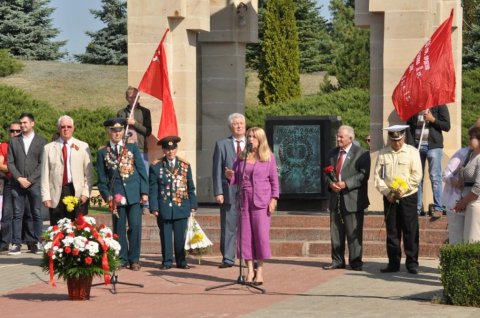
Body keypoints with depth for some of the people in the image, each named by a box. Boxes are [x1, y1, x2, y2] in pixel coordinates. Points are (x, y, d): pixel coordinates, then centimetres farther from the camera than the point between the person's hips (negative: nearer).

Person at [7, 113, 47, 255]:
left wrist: (30, 179, -9)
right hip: (17, 183, 1)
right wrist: (19, 178, -7)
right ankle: (16, 243, -1)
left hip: (35, 183, -1)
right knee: (17, 214, -1)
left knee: (37, 214, -1)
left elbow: (42, 163, -1)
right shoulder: (14, 141, 11)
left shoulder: (41, 141, 5)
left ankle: (36, 243, 3)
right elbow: (10, 162, 6)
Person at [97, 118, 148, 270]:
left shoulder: (133, 148, 9)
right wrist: (107, 195, -5)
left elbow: (142, 171, 6)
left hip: (134, 194, 0)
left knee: (135, 226, -5)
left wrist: (144, 192, -1)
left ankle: (134, 259, 4)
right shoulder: (103, 153, 7)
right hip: (116, 195, 0)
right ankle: (122, 259, 11)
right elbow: (102, 178, 7)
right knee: (119, 229, 2)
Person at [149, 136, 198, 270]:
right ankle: (167, 262, 10)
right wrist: (154, 207, -7)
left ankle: (181, 261, 12)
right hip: (164, 208, -1)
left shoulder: (185, 166, 9)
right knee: (165, 236, 2)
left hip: (182, 208, 1)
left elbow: (190, 188, 12)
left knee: (180, 237, 3)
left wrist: (193, 206, 7)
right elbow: (153, 189, 0)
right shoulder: (156, 167, 2)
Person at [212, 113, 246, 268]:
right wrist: (218, 192, -7)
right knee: (228, 227, 0)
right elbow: (217, 171, 2)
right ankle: (228, 258, 6)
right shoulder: (222, 145, 6)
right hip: (229, 192, -1)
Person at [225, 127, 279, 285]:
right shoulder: (241, 156, 11)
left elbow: (274, 180, 2)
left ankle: (260, 271, 1)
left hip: (261, 201, -3)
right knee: (245, 235, 1)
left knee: (261, 234, -6)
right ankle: (250, 271, 6)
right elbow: (236, 178, 16)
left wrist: (274, 199, -8)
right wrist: (230, 176, -7)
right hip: (244, 199, 3)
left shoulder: (269, 157, 3)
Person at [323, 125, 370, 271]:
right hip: (336, 198, 6)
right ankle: (337, 260, 15)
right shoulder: (332, 153, 15)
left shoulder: (361, 153, -4)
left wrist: (346, 184, -19)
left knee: (354, 232, -2)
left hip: (352, 198, -6)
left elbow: (363, 174, -12)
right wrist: (331, 183, -4)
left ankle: (355, 262, 4)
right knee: (336, 231, 8)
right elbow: (327, 172, 18)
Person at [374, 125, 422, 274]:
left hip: (408, 196, -2)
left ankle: (412, 263, 3)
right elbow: (377, 175, 6)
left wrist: (403, 189, -15)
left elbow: (417, 176, -5)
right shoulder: (383, 153, 7)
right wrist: (386, 191, -7)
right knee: (392, 232, 5)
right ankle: (393, 263, 11)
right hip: (389, 198, 3)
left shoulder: (412, 152, 0)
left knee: (410, 231, -3)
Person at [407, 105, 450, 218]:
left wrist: (432, 119, -13)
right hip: (416, 144, 3)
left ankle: (438, 208, -3)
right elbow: (409, 126, 10)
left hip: (433, 146, -3)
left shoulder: (439, 106, 3)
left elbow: (447, 126, -1)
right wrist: (410, 144, -2)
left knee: (435, 178, -5)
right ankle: (417, 208, 6)